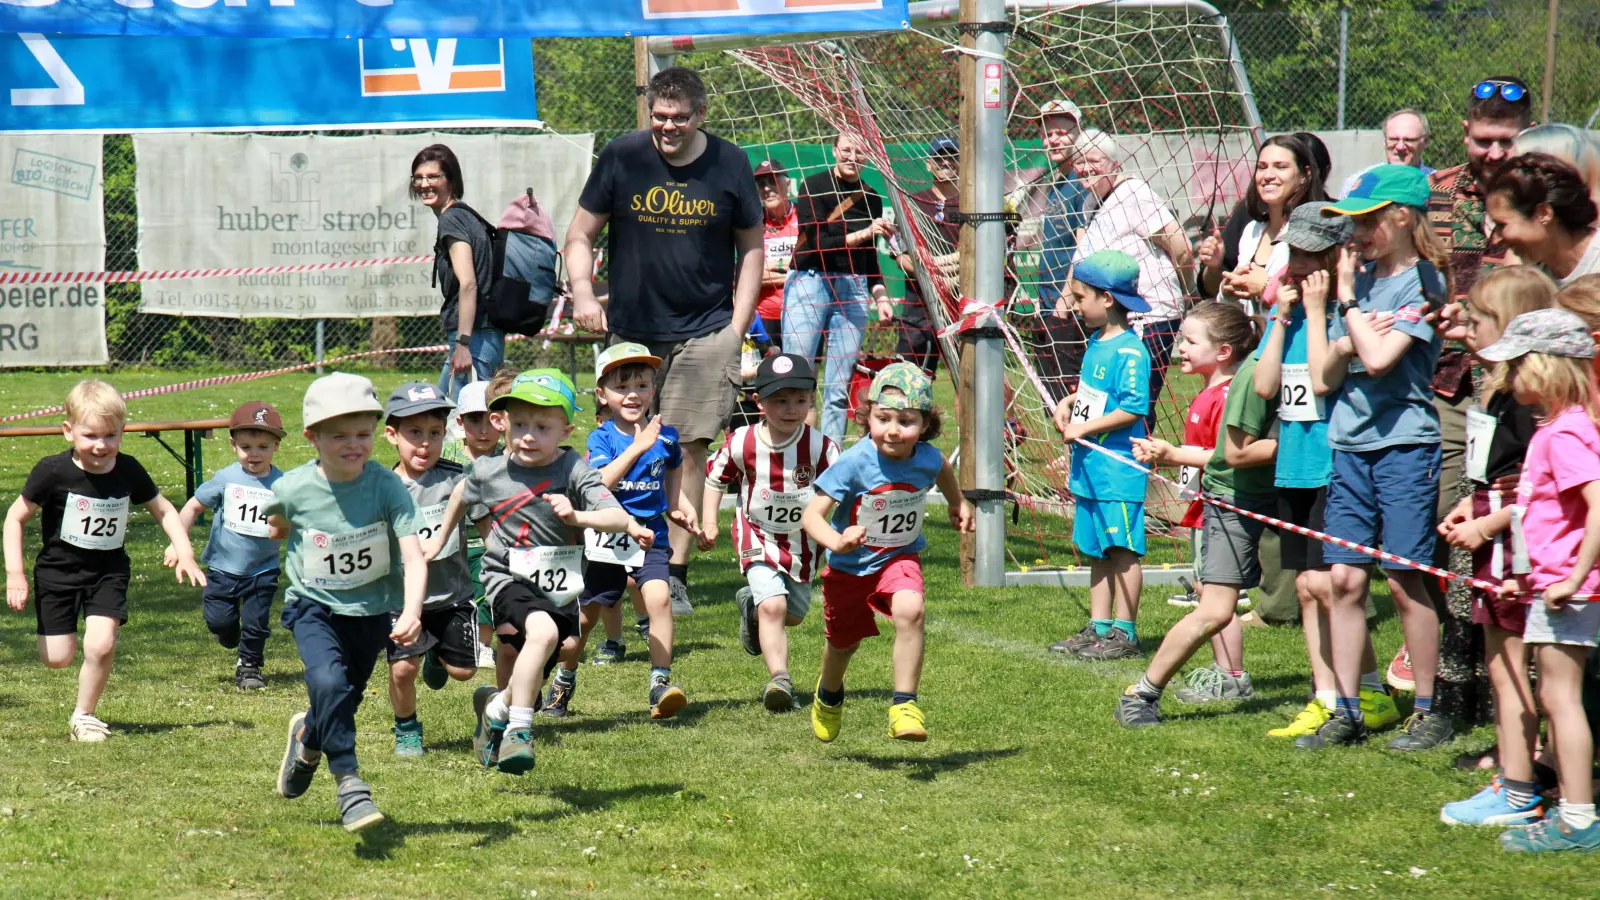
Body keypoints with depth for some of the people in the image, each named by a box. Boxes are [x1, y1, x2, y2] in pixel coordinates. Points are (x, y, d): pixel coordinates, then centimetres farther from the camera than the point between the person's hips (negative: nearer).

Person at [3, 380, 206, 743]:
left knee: (101, 644, -18)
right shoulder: (53, 472, -18)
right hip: (58, 571, -1)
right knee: (57, 658, -1)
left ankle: (83, 716, 6)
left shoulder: (128, 471, -9)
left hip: (108, 571, 1)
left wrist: (185, 553, -5)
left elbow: (163, 510, 7)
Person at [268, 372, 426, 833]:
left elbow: (414, 557, -28)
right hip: (314, 607, -1)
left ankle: (308, 737, 50)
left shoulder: (387, 487, -20)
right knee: (328, 682, -27)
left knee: (344, 699, 15)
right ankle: (347, 781, -18)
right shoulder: (294, 489, -17)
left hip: (372, 610, 1)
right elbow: (278, 524, 11)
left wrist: (411, 611, -41)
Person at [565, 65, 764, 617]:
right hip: (631, 331, 1)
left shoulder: (729, 165, 2)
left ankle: (674, 573, -8)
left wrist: (737, 326, 2)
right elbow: (581, 235, 9)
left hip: (705, 332, -1)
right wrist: (583, 292, -9)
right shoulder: (621, 159, 1)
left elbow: (752, 246, 10)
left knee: (689, 449, -10)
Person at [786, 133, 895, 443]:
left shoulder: (871, 199, 14)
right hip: (810, 284, -4)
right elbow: (817, 242, -13)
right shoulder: (814, 187, -2)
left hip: (853, 290, 4)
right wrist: (861, 235, -24)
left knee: (840, 386, 1)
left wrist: (881, 297, 11)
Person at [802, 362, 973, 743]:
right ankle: (829, 694, 54)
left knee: (910, 611, -31)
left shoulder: (926, 457, -17)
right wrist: (837, 542, -49)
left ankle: (904, 705, -22)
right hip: (850, 565, -1)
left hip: (900, 558, 1)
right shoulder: (854, 463, -29)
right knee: (843, 642, 19)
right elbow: (811, 515, -30)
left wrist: (958, 503, 26)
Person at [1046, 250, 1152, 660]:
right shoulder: (1097, 343, 12)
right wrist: (1068, 403, 8)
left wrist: (1084, 428, -17)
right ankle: (1099, 627, 22)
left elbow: (1133, 408, -21)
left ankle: (1125, 633, 2)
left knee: (1123, 549, -3)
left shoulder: (1129, 350, -17)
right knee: (1097, 548, 14)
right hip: (1090, 468, 10)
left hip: (1118, 468, -10)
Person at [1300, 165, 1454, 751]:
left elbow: (1379, 357, -19)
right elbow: (1323, 378, 9)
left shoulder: (1423, 281, -5)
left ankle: (1428, 712, 7)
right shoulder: (1358, 280, 13)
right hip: (1350, 444, 6)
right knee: (1344, 578, 3)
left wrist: (1347, 297, -8)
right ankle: (1346, 713, 8)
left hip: (1404, 444, -6)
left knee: (1405, 581, -3)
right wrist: (1316, 308, -4)